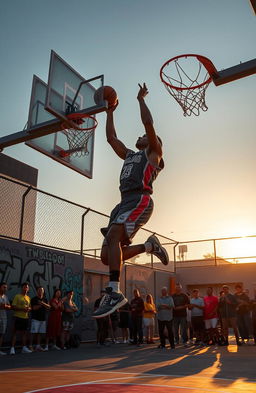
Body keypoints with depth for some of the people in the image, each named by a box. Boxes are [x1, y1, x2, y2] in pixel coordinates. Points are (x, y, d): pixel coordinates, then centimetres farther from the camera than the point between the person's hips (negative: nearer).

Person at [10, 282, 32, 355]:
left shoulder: (28, 298, 14)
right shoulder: (17, 296, -5)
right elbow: (13, 307, -10)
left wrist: (29, 309, -2)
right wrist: (22, 308, -19)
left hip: (26, 317, 6)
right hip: (18, 317, -6)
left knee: (24, 332, 10)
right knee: (15, 332, -5)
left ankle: (24, 347, 17)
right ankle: (12, 348, -1)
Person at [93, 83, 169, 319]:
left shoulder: (153, 152, 14)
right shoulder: (129, 156, 34)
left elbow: (149, 123, 1)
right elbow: (111, 137, 37)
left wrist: (141, 99, 13)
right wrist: (110, 112, 42)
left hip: (139, 200, -8)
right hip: (124, 202, 8)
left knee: (112, 237, -31)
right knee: (107, 256, -3)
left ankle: (115, 293, -33)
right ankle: (149, 246, 10)